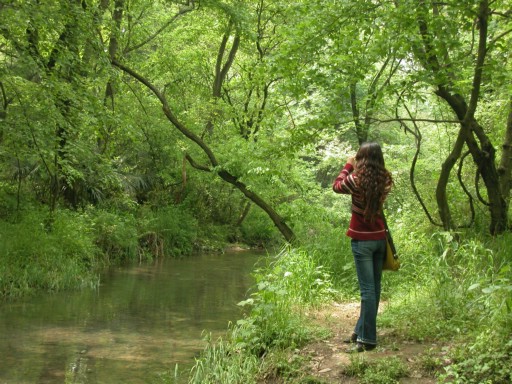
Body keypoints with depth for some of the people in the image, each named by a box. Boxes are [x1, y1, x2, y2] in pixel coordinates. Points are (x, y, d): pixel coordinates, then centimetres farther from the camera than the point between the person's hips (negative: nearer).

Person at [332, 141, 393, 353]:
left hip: (362, 240, -6)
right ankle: (361, 331, 24)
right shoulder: (385, 180, -2)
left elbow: (337, 186, 2)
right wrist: (355, 169, 12)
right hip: (380, 238, 6)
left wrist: (348, 166, 13)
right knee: (373, 287, 12)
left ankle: (367, 339, -1)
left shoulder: (357, 180, -16)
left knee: (368, 289, -4)